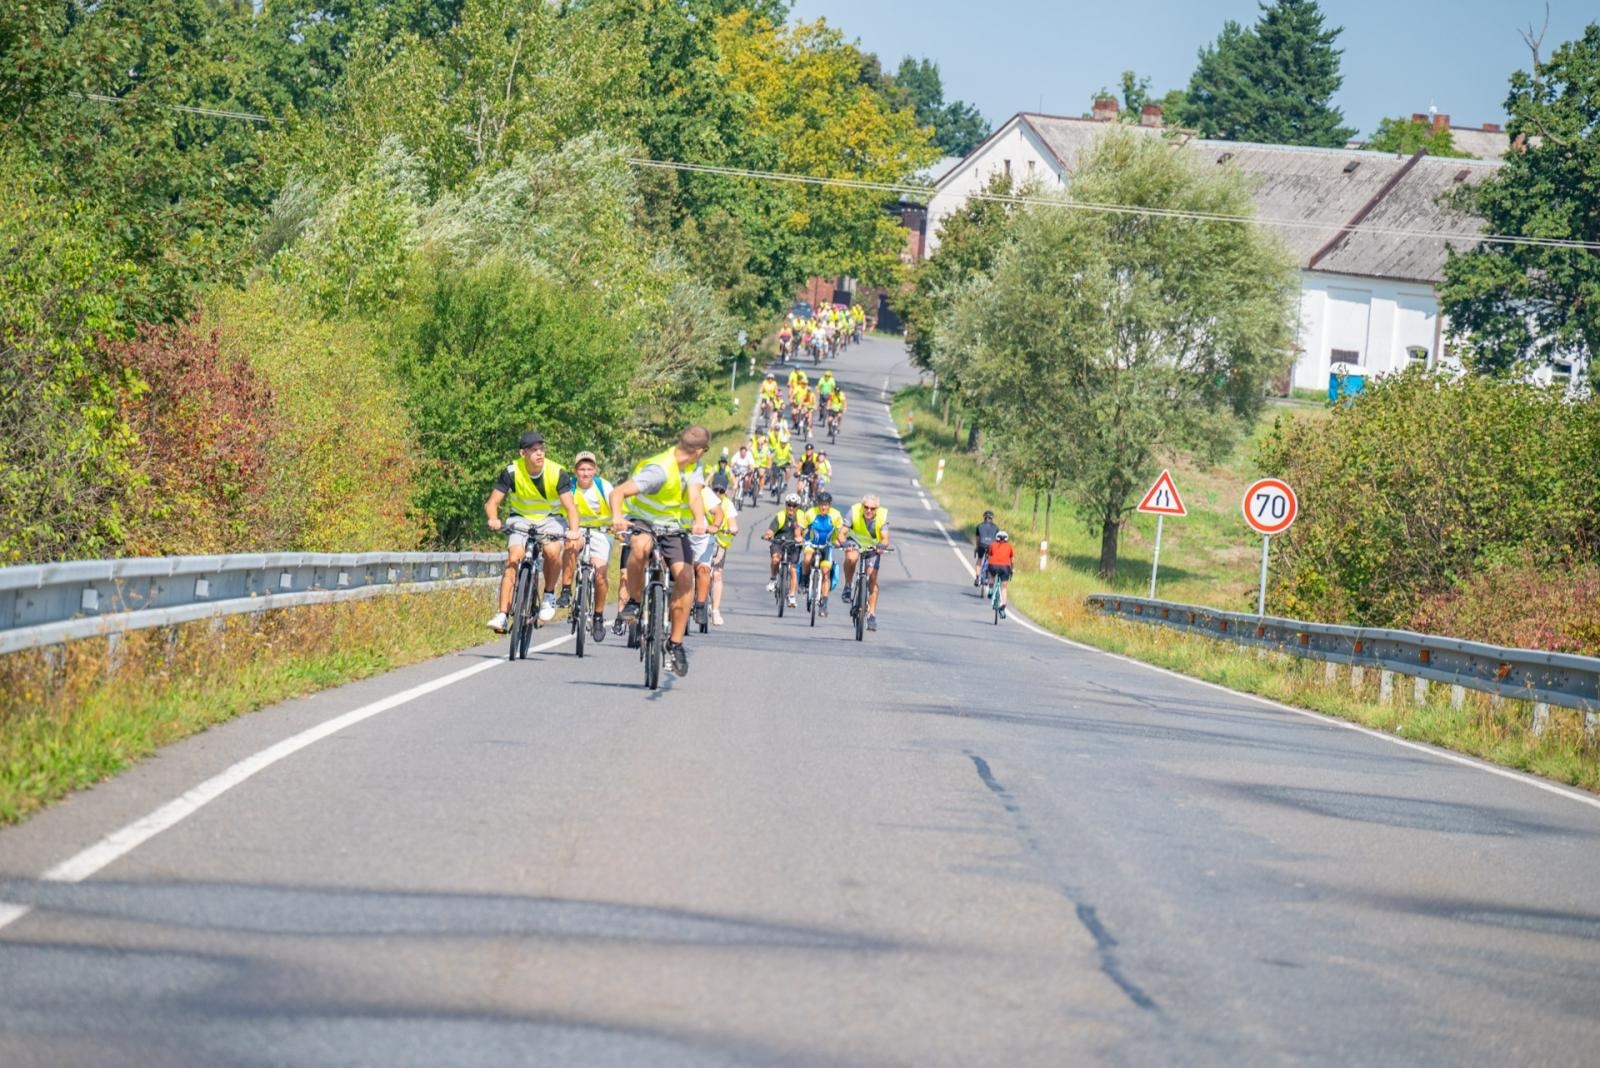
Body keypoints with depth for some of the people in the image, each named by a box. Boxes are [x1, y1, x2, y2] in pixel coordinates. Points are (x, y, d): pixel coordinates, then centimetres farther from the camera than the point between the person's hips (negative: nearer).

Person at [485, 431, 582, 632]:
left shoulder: (557, 473, -20)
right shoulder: (512, 472, -18)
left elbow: (570, 506, -25)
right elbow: (492, 502, -17)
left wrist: (574, 531, -44)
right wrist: (493, 519, -40)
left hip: (551, 518, -1)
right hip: (521, 519, 1)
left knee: (552, 551, -31)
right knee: (514, 558, -23)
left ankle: (549, 595, -4)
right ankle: (502, 614, -26)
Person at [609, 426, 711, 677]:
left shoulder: (693, 466, -5)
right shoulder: (660, 470, -27)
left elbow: (695, 496, -20)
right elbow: (618, 492, -34)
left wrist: (700, 521, -42)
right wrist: (617, 517, -55)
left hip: (673, 528, 5)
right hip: (642, 521, -5)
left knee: (685, 578, -16)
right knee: (641, 546, -41)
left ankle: (676, 643, -5)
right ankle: (633, 601, -19)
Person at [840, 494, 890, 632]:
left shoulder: (883, 515, -25)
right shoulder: (854, 511, -27)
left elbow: (885, 538, -29)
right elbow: (842, 533, -28)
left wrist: (881, 546, -51)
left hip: (872, 546, 1)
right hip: (855, 542, -1)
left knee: (873, 579, -10)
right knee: (851, 558, -36)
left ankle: (872, 614, 0)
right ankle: (848, 586, -11)